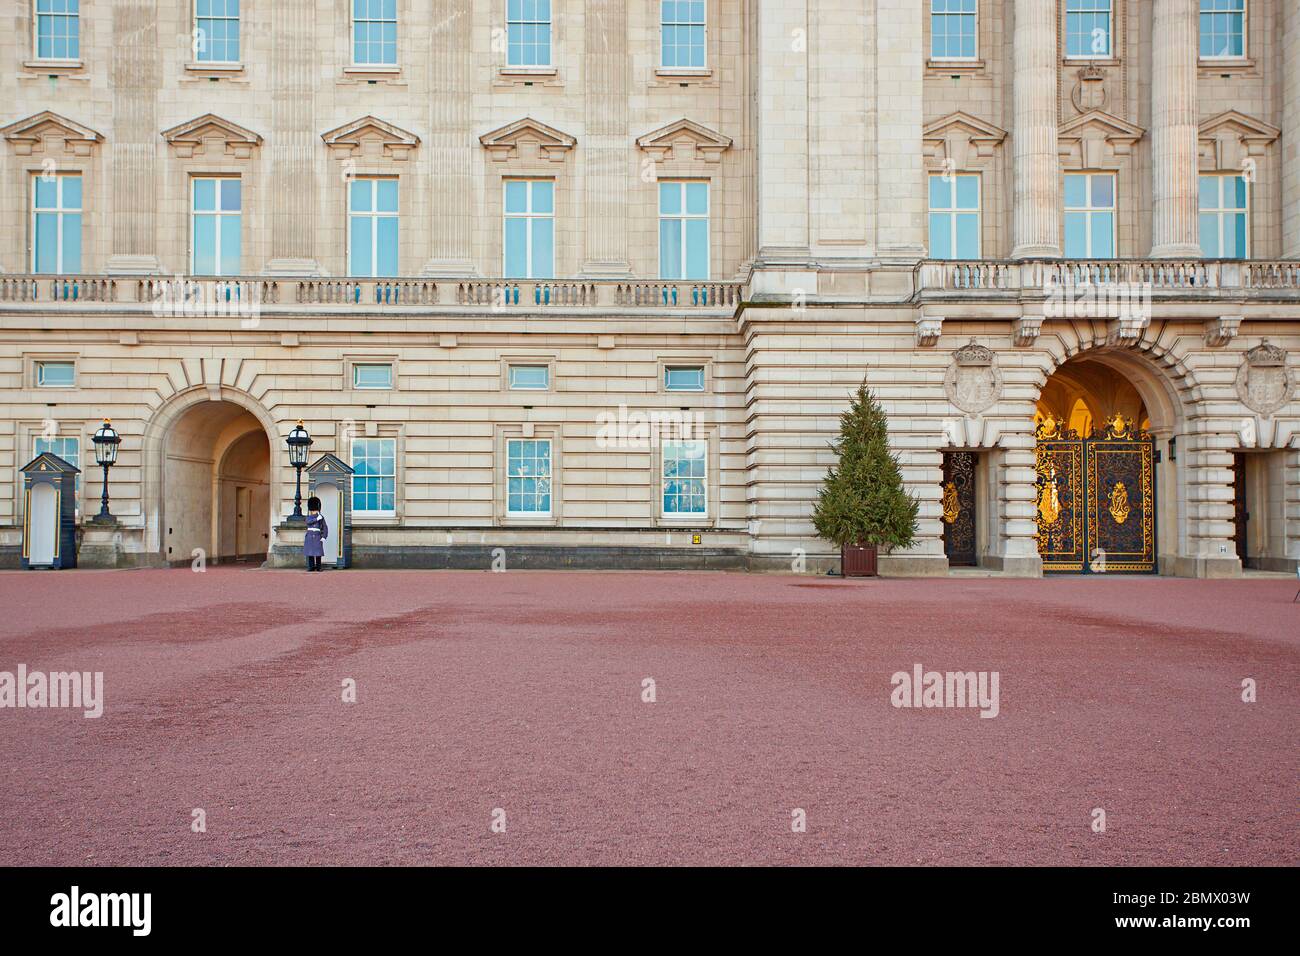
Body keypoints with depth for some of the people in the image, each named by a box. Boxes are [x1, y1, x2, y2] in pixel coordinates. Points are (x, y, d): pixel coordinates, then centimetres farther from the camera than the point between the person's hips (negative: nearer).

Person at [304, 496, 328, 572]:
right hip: (310, 537, 1)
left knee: (318, 553, -4)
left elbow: (325, 528, 3)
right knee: (310, 552, 1)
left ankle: (318, 567, 2)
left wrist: (323, 537, -9)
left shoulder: (321, 517, 5)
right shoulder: (309, 517, 9)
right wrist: (317, 519, -24)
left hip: (318, 537, -1)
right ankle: (311, 567, 6)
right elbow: (308, 522, -16)